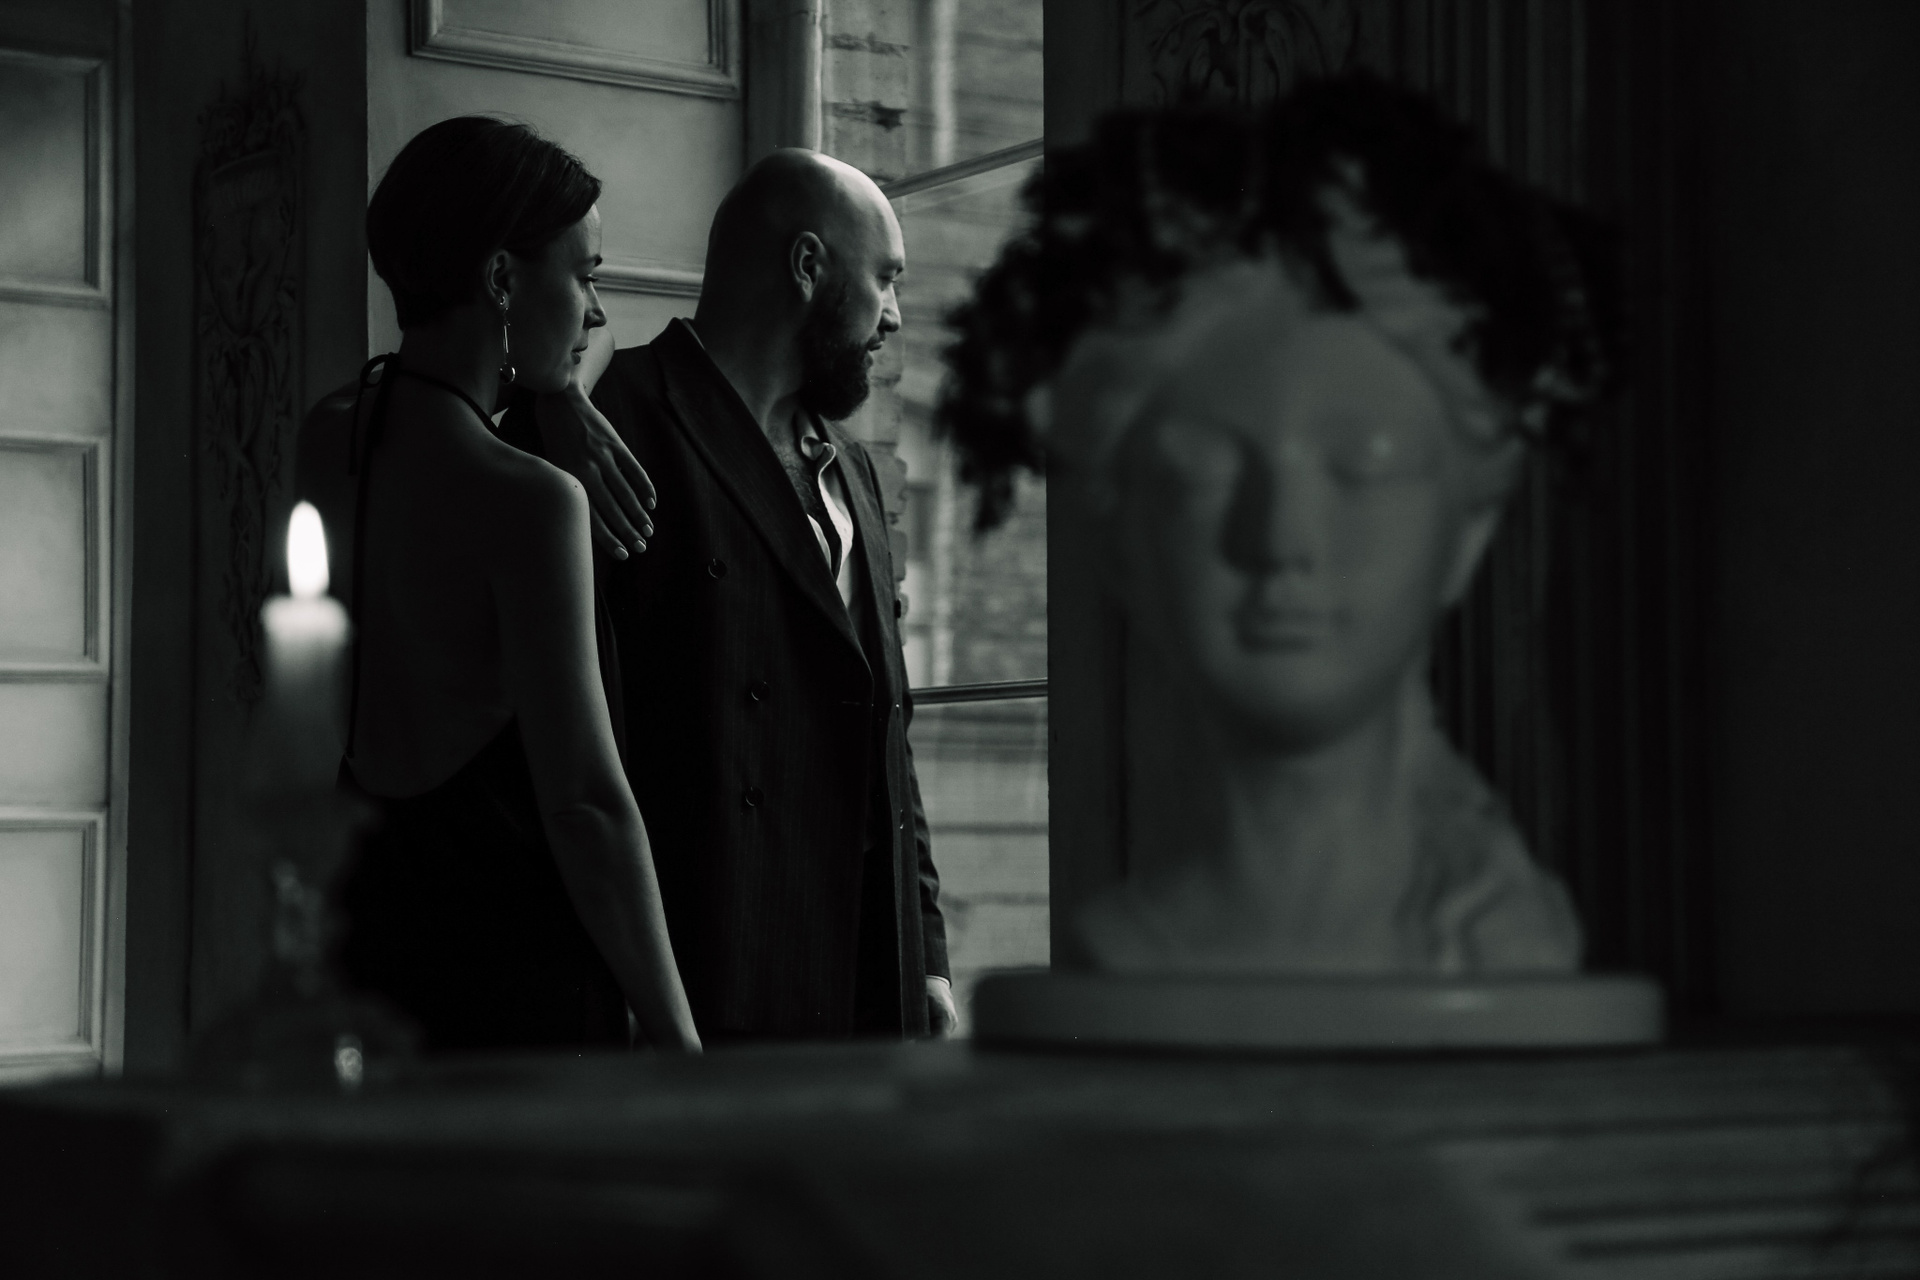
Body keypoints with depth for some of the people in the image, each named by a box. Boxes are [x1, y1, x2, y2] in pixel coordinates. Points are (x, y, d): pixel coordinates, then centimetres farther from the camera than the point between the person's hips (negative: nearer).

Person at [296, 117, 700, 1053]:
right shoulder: (529, 501, -17)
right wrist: (678, 1043, -11)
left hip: (364, 910, 8)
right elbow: (584, 799, -17)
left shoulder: (324, 439, 5)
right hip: (509, 940, -8)